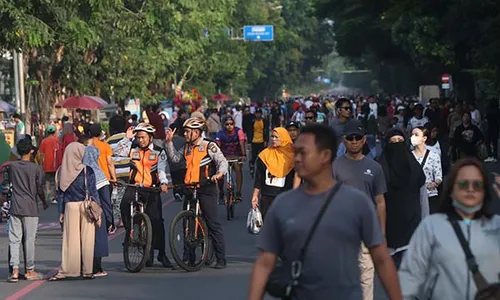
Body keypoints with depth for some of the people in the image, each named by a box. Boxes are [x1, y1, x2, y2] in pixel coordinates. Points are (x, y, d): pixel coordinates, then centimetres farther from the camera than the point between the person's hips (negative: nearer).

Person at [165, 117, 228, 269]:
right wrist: (169, 142, 12)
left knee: (213, 223, -7)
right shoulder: (187, 148, 16)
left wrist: (219, 173, -30)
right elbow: (174, 158, 19)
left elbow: (222, 161, -10)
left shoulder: (209, 146, -5)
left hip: (206, 189, -7)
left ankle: (221, 259, -4)